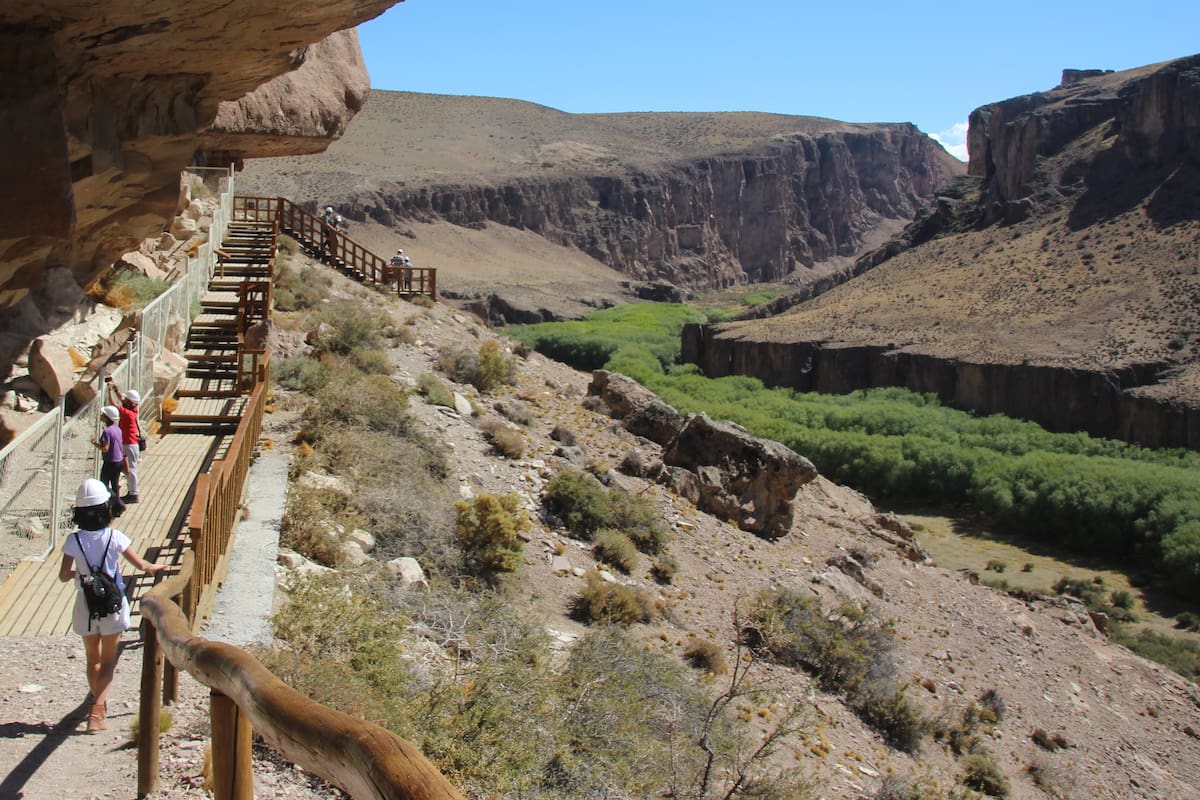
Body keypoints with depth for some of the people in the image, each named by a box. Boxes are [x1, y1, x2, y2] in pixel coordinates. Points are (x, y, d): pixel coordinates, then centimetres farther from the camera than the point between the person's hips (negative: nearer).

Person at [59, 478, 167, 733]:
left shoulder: (74, 540, -9)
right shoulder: (114, 537, -12)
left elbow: (63, 576, -9)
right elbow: (141, 564, -6)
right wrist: (155, 567, 15)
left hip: (85, 606, 2)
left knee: (92, 659, 19)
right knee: (108, 661, 7)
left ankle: (98, 704, 34)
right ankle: (97, 711, -8)